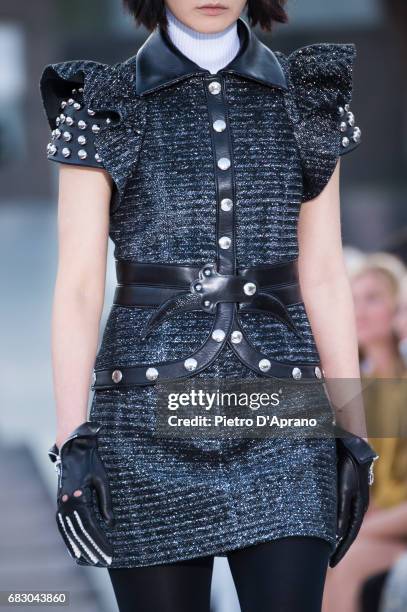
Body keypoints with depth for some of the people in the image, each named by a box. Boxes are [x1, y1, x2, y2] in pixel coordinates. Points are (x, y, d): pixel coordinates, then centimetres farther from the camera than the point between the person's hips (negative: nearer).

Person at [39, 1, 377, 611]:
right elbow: (77, 286, -3)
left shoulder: (306, 99, 8)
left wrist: (354, 435, 5)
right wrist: (73, 446, -12)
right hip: (152, 416, -1)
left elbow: (324, 278, 8)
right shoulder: (104, 108, 1)